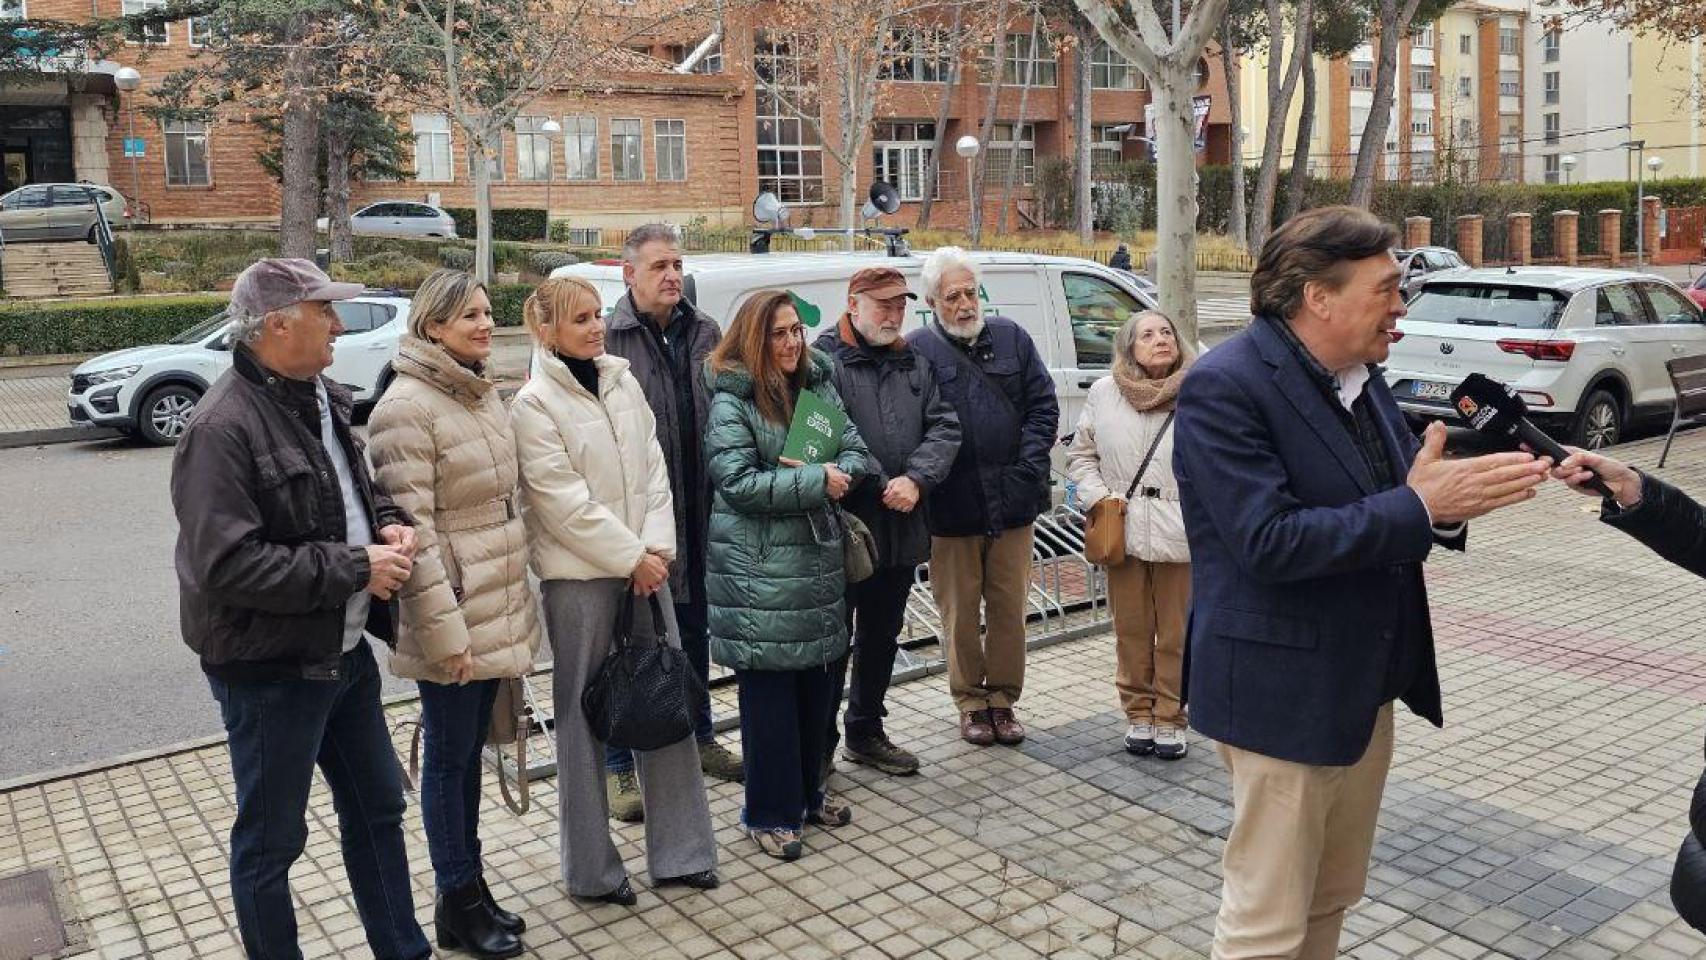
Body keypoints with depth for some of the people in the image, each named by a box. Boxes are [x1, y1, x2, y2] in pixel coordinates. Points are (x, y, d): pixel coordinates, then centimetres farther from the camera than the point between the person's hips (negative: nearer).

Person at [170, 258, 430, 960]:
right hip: (269, 671, -9)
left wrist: (388, 521, -1)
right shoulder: (223, 428, -22)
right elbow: (226, 564, -28)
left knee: (377, 807, 21)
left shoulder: (323, 398, 5)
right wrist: (355, 568, -22)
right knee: (270, 842, 10)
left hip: (345, 651, 9)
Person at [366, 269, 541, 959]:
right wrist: (444, 633, -21)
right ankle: (457, 903, 22)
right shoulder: (406, 407, -16)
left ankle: (470, 883, 31)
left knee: (470, 750, 18)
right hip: (453, 615, -8)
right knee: (448, 756, 7)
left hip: (497, 605, 8)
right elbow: (413, 529, -20)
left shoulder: (483, 391, 10)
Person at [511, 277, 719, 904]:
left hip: (644, 565, 6)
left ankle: (679, 849, 21)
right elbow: (564, 502, -15)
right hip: (579, 576, -6)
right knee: (584, 712, 5)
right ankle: (591, 869, 18)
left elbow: (653, 468, 7)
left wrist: (657, 547, -5)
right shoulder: (535, 403, -8)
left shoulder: (624, 382, 10)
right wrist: (631, 558, -13)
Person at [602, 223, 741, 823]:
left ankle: (699, 738, 37)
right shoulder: (611, 340, -10)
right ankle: (619, 766, 18)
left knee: (694, 628, 20)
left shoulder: (703, 333, 8)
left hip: (699, 514, 6)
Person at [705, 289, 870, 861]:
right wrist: (815, 481, -17)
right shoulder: (731, 403, -10)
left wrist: (837, 475, -14)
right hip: (757, 567, -6)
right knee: (769, 692, 0)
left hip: (818, 556, 6)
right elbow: (738, 482, -18)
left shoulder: (818, 387, 9)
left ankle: (807, 792, 31)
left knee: (816, 680, 14)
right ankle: (769, 814, 13)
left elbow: (855, 449, 9)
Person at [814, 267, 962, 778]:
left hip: (901, 530, 7)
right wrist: (883, 485, -19)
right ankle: (818, 746, 15)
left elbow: (945, 427, 4)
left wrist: (915, 479, -13)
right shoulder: (824, 362, -9)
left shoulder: (914, 365, 13)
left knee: (882, 637, 19)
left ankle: (865, 732, 36)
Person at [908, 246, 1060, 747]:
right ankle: (971, 701, 25)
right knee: (960, 611, 9)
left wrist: (1028, 466, -4)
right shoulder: (918, 350, -4)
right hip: (951, 509, -2)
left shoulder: (1012, 338, 7)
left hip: (1012, 502, 3)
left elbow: (1043, 406, 7)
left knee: (1009, 606, 11)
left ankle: (1003, 698, 27)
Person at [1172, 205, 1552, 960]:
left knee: (1331, 899, 22)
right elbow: (1269, 541, -27)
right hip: (1284, 690, -8)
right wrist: (1419, 507, -24)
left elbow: (1380, 510, 9)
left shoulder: (1360, 374, 7)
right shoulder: (1225, 387, -19)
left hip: (1362, 683, 9)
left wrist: (1450, 497, -13)